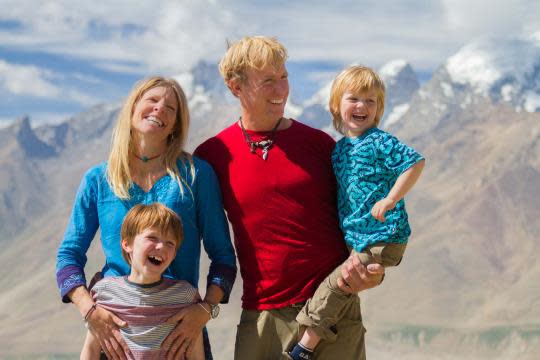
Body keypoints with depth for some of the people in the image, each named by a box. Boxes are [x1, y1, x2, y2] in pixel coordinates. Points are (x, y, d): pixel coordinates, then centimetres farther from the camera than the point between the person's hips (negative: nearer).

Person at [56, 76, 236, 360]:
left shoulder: (195, 174, -2)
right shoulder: (98, 180, 2)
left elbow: (222, 256, -1)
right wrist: (90, 310, -14)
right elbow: (69, 255, 3)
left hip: (180, 326, -1)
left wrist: (206, 309, -17)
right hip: (114, 329, 1)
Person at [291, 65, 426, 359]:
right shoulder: (340, 148, 11)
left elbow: (415, 162, -21)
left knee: (337, 283, -9)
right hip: (354, 237, 8)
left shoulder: (380, 142, -13)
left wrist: (390, 200, -24)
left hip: (382, 239, -8)